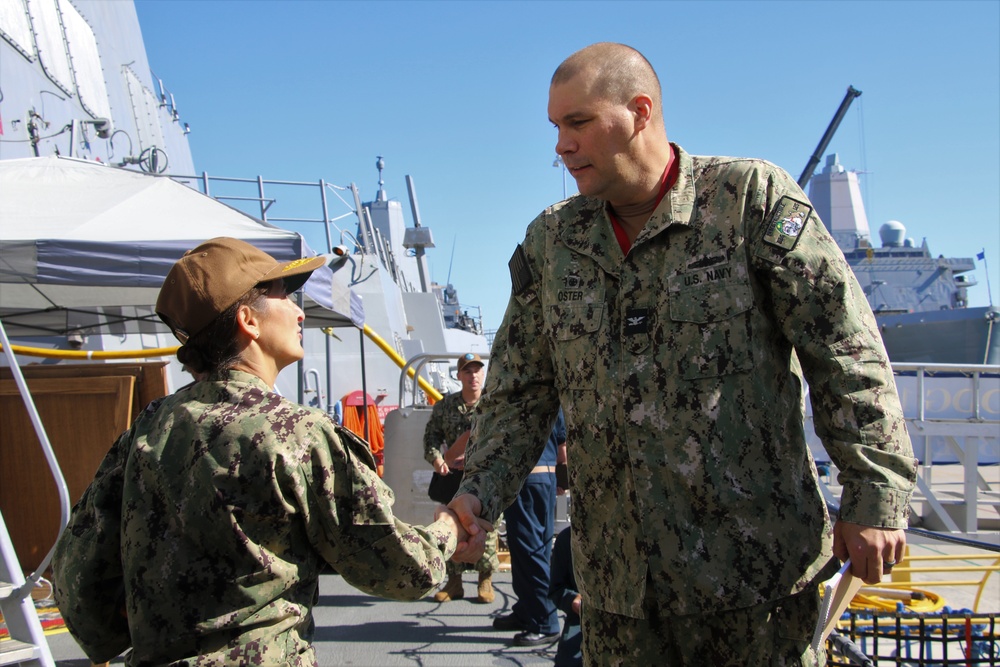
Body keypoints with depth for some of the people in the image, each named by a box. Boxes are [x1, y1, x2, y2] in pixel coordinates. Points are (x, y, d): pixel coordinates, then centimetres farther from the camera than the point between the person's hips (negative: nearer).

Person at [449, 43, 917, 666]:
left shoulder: (752, 197, -5)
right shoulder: (550, 241, 8)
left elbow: (845, 354, -6)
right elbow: (520, 393, 11)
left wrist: (878, 495, -10)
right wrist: (477, 494, -2)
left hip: (757, 562, -3)